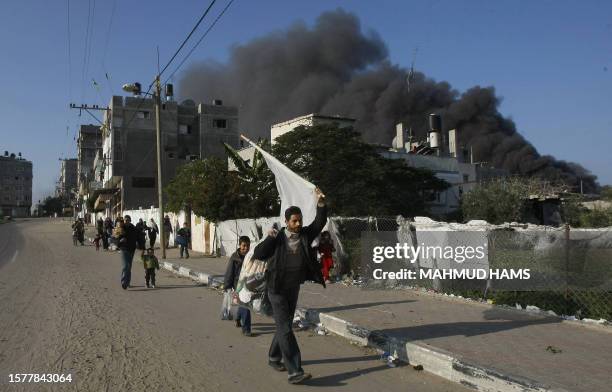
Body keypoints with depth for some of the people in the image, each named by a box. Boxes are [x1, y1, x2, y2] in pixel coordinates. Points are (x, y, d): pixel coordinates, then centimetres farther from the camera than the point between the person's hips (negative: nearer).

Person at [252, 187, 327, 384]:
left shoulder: (305, 234, -4)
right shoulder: (277, 238, -11)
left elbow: (320, 222, -18)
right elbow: (258, 254, -16)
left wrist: (321, 202, -32)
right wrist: (269, 238, -27)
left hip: (294, 289, 5)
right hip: (277, 290, -5)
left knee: (284, 325, 17)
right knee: (285, 328, -10)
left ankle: (274, 357, 38)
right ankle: (294, 372, -12)